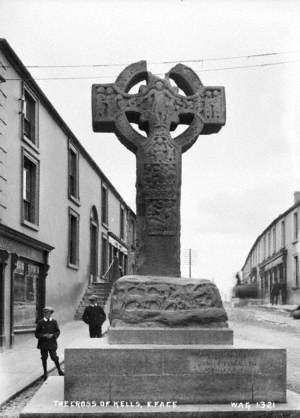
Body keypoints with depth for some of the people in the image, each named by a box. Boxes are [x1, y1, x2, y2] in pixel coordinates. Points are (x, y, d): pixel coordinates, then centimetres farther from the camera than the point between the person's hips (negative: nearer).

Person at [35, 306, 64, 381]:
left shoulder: (54, 322, 3)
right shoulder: (40, 322, 1)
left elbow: (58, 331, 3)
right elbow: (37, 333, 1)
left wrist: (52, 335, -16)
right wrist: (43, 335, -16)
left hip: (52, 343, -1)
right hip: (43, 343, 1)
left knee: (54, 357, -4)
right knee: (44, 358, 7)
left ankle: (59, 370, 15)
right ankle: (45, 373, 21)